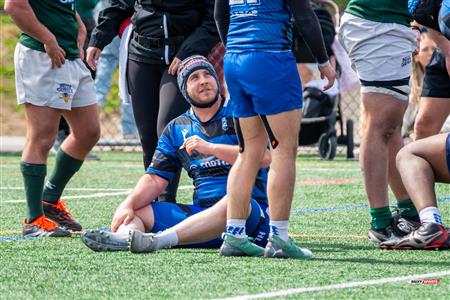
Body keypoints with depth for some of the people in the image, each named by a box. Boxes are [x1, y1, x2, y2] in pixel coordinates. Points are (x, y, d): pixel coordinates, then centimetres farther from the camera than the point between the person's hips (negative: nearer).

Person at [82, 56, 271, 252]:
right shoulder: (176, 129, 18)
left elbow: (264, 157, -13)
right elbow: (156, 179, 11)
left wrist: (210, 147, -16)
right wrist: (128, 204, -8)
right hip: (201, 210, 5)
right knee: (134, 212, -10)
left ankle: (157, 240, -54)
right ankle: (126, 236, -49)